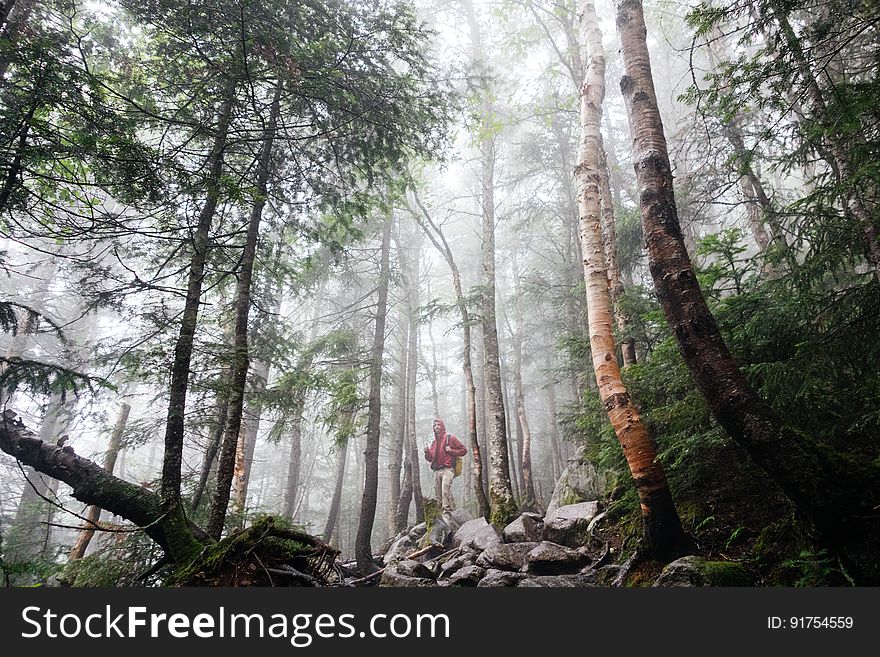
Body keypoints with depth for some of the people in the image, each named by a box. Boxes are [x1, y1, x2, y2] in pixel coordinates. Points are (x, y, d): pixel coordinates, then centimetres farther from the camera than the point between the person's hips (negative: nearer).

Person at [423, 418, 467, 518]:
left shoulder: (450, 438, 8)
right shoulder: (433, 443, 24)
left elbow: (464, 450, 7)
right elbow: (430, 458, 26)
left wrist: (451, 451, -7)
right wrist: (427, 451, 5)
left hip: (448, 469, -6)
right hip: (437, 471, 6)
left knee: (445, 487, -28)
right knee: (438, 494, -1)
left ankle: (447, 511, -36)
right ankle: (440, 512, 1)